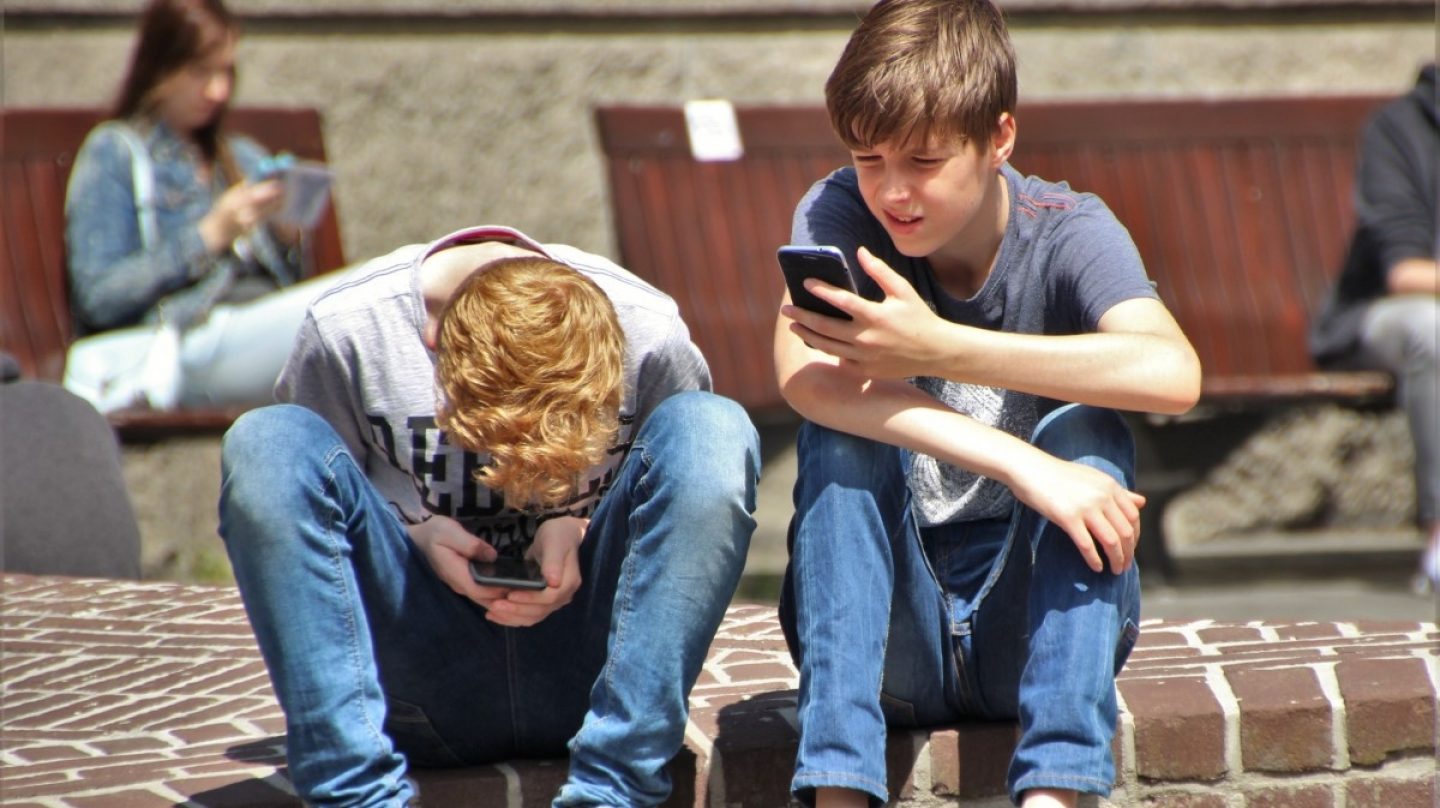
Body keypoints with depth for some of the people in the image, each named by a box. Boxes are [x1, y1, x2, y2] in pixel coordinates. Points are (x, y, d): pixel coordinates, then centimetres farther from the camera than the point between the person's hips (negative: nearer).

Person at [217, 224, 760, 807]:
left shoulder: (651, 336, -10)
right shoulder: (347, 331, -11)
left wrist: (582, 531, -14)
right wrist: (415, 534, -18)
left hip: (583, 675, 0)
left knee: (716, 429, -22)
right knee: (264, 442, -22)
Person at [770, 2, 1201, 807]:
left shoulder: (1067, 233, -8)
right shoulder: (839, 215, -6)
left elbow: (1172, 374, -30)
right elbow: (803, 376, -29)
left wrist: (939, 348, -34)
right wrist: (1017, 463, -38)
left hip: (1034, 622, 0)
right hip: (890, 640, 1)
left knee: (1085, 430, -24)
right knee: (842, 428, -23)